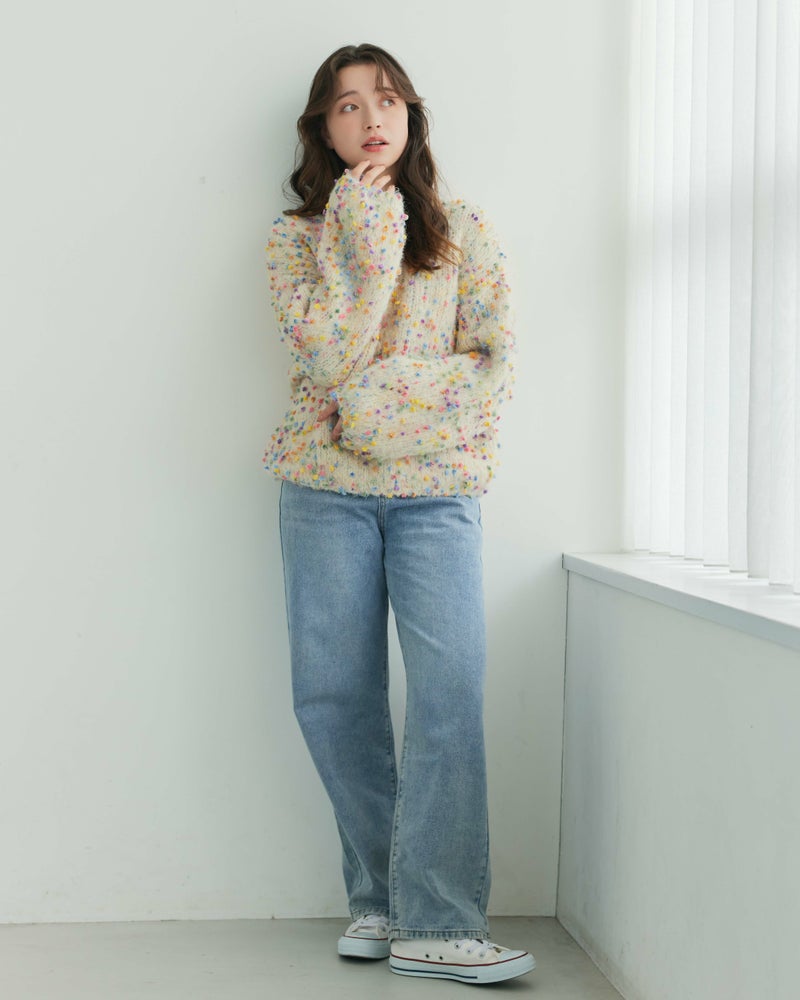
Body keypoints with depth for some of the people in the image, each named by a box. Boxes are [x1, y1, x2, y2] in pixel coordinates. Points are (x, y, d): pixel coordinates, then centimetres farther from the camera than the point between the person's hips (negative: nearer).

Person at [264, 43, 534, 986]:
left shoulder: (465, 230, 7)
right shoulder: (296, 237, 5)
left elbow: (497, 361, -1)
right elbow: (326, 358, -10)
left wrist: (391, 403, -13)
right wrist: (366, 238, -11)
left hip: (437, 484, 0)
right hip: (326, 487, 1)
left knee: (450, 685, -14)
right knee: (332, 693, 1)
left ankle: (436, 921, -9)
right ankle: (382, 892, 16)